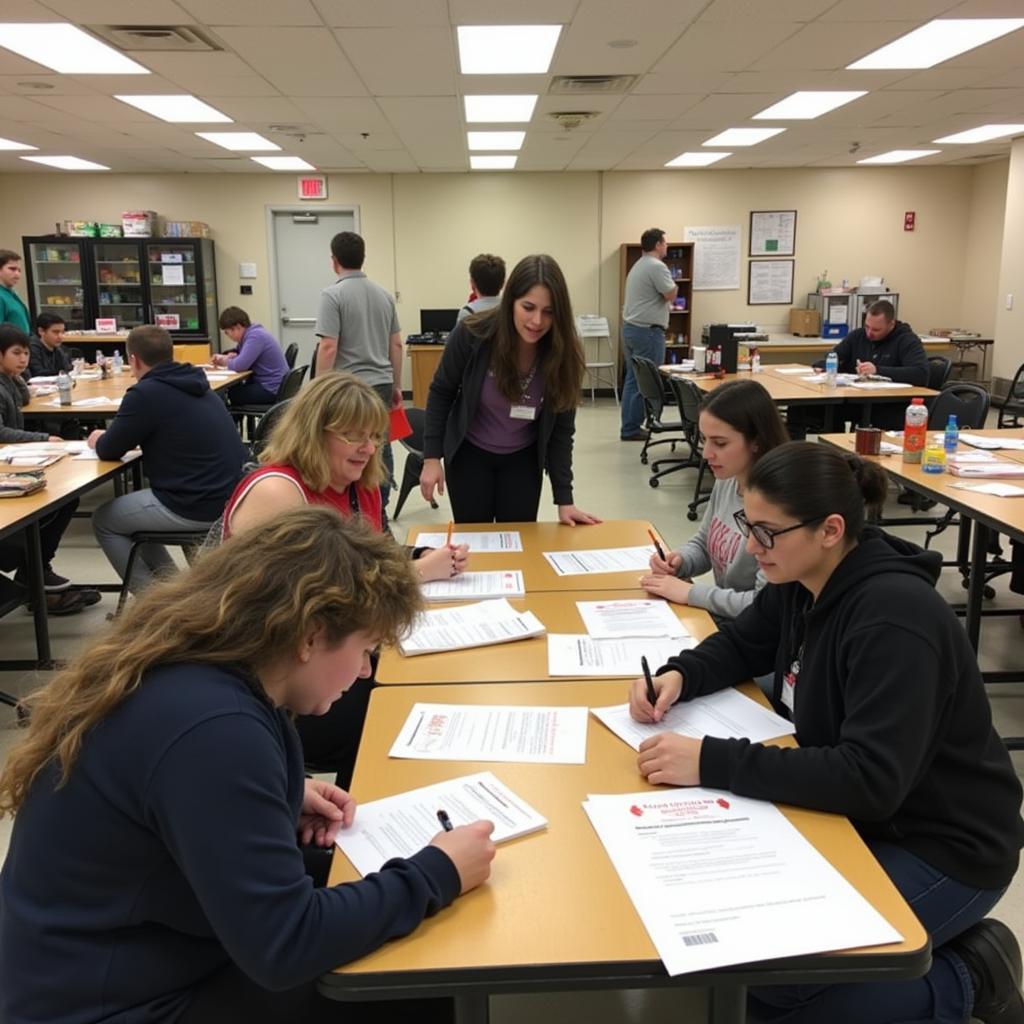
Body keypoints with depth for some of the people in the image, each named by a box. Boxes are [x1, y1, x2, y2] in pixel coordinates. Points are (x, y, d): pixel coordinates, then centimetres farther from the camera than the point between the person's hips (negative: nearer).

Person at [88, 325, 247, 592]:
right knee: (131, 504, 30)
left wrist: (99, 439, 18)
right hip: (227, 498, 8)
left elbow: (109, 450, -2)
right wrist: (137, 439, 27)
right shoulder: (194, 385, 12)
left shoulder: (145, 393, -13)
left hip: (197, 508, -8)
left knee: (103, 521, 16)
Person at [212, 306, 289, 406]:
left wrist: (226, 362, -5)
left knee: (230, 395, -9)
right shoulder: (249, 334, 12)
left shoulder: (255, 336, -19)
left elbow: (239, 365, -26)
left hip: (271, 390, -10)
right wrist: (226, 357, 2)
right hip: (263, 383, 10)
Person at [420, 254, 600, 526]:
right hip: (469, 454, -1)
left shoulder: (563, 352, -19)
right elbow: (441, 392, -8)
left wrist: (564, 499, -16)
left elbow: (561, 429, -12)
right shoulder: (473, 334, -24)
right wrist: (432, 457, -11)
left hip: (523, 459, 1)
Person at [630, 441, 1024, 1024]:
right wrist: (679, 676, -9)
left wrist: (713, 763, -37)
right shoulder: (802, 581, -4)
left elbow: (870, 780, -36)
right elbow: (740, 646, 13)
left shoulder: (894, 618, -30)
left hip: (942, 849, -9)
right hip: (861, 816, 9)